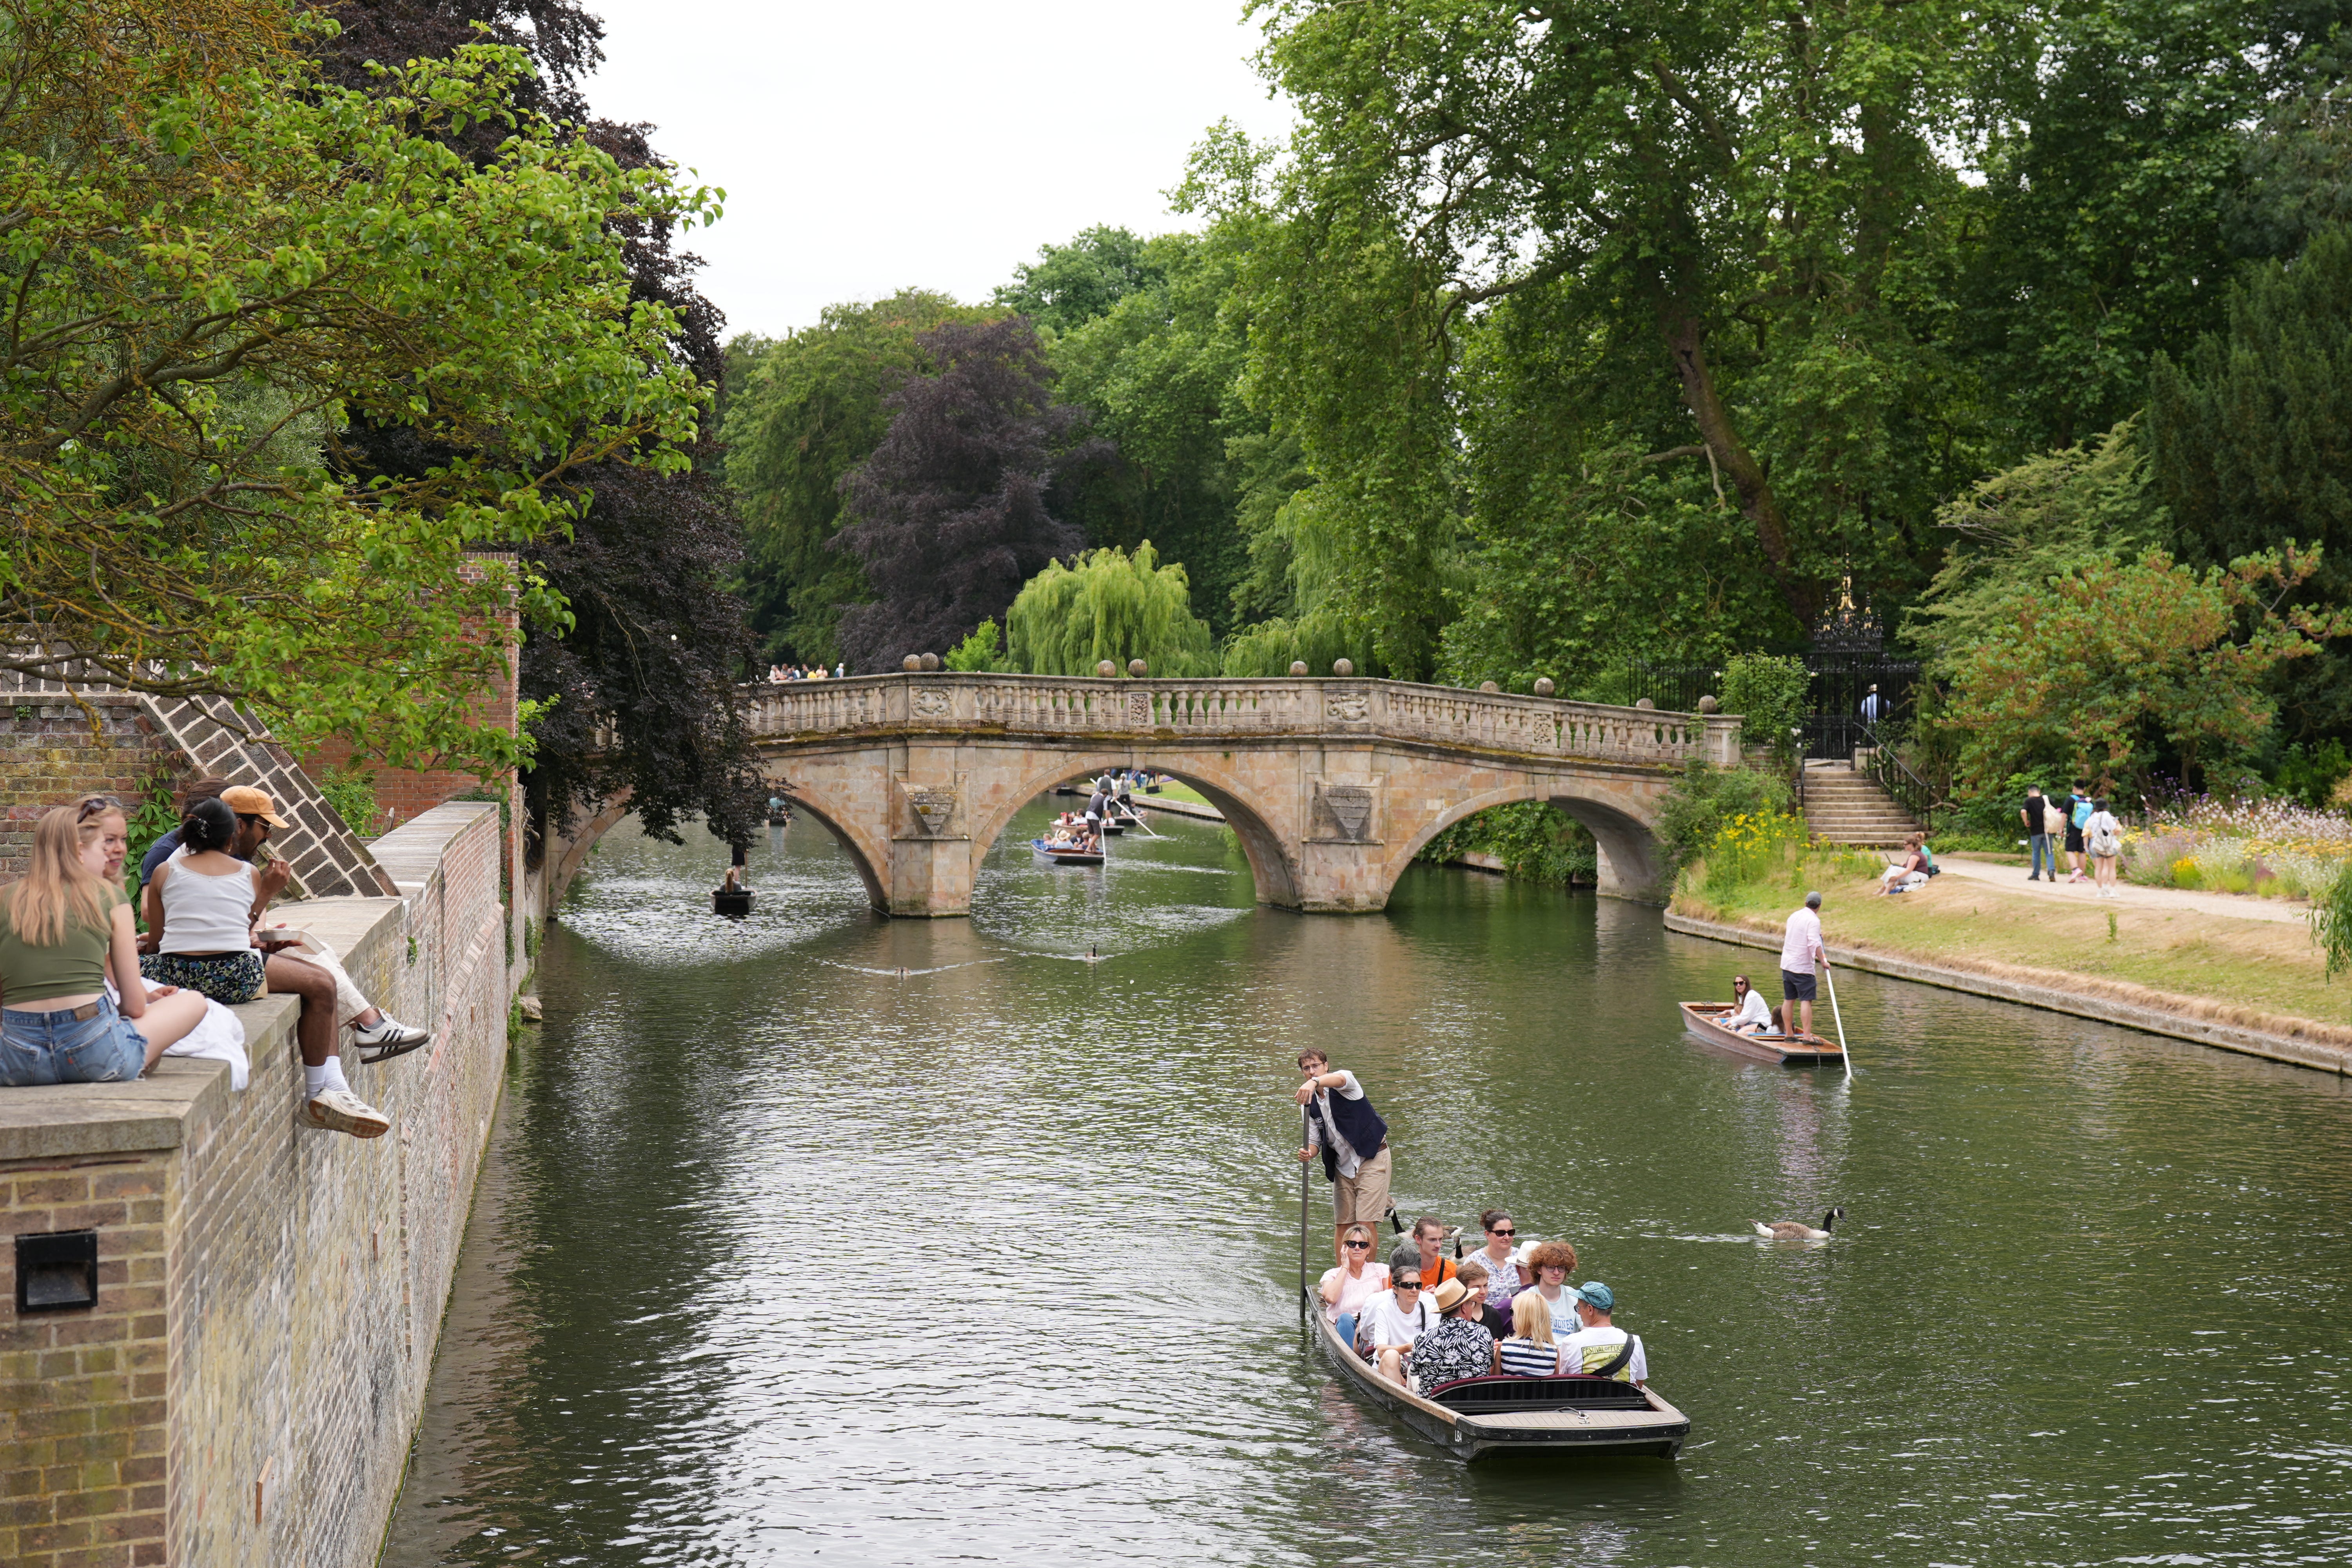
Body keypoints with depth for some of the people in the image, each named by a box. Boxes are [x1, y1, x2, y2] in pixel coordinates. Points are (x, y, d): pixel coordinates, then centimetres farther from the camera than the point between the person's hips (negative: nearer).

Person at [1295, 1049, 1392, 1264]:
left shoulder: (1346, 1080, -11)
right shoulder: (1310, 1103, 6)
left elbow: (1339, 1079, -37)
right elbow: (1315, 1141, 7)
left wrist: (1314, 1082, -59)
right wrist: (1308, 1153, -19)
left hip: (1372, 1159, -6)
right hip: (1343, 1166, 6)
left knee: (1366, 1222, -11)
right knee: (1342, 1224, 7)